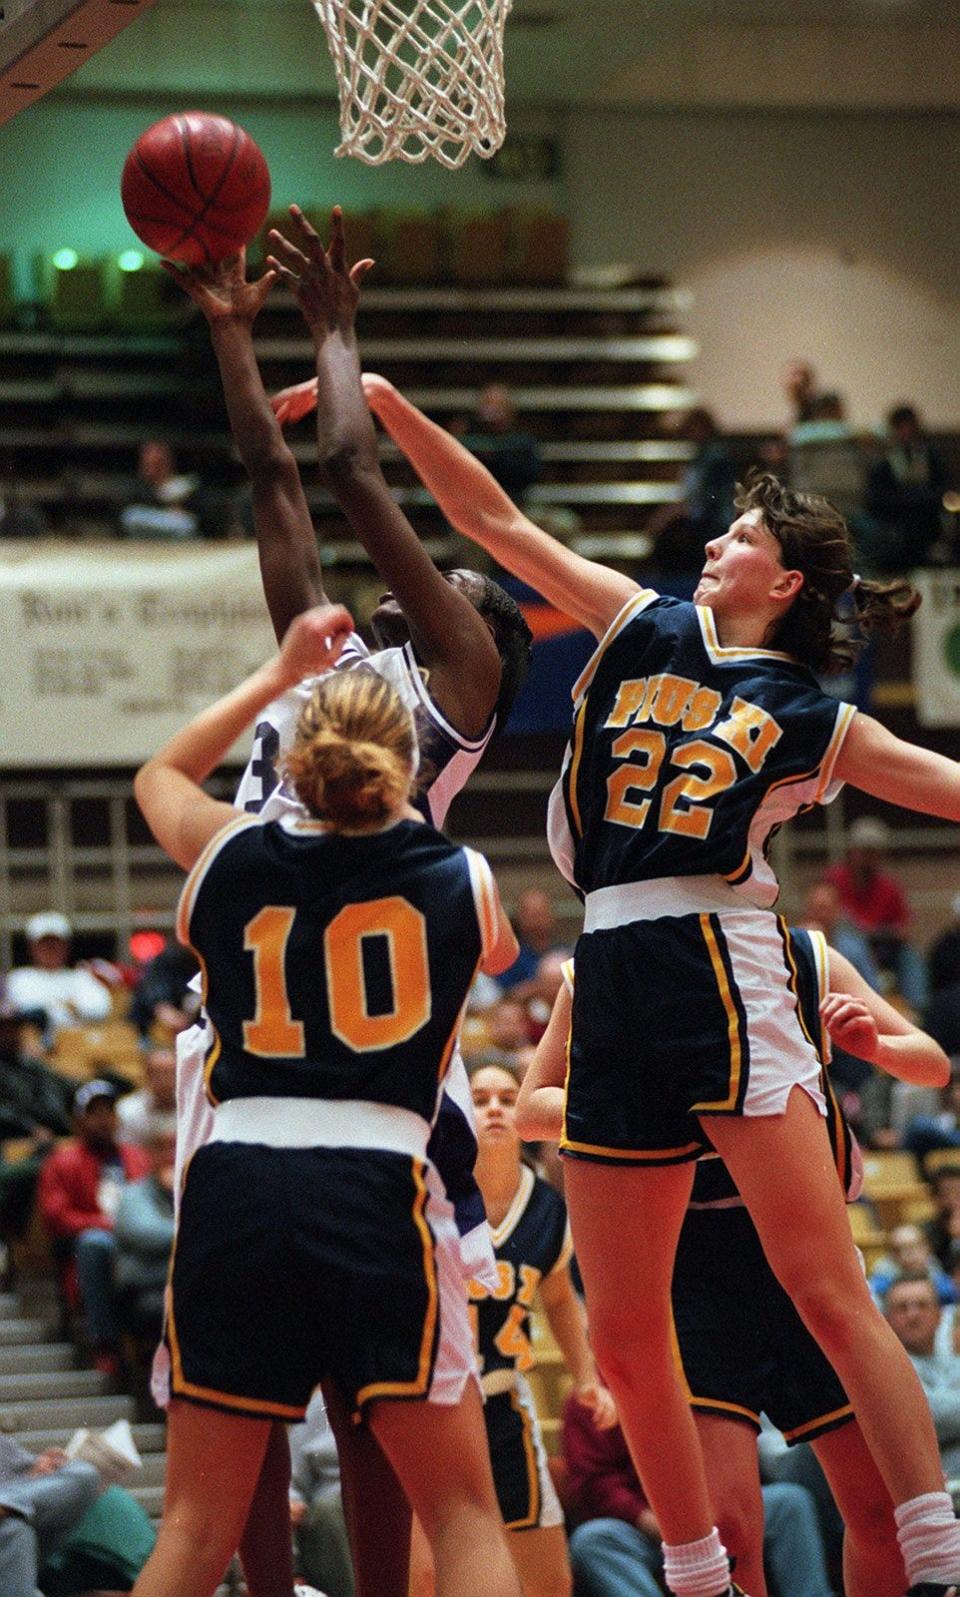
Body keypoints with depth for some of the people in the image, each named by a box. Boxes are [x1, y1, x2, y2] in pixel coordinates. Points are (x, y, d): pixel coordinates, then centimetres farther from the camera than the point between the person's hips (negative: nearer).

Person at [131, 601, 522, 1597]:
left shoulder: (232, 859, 9)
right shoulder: (460, 880, 7)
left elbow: (159, 777, 34)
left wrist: (282, 674, 39)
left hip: (234, 1186, 2)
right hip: (379, 1190, -2)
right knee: (463, 1516, 5)